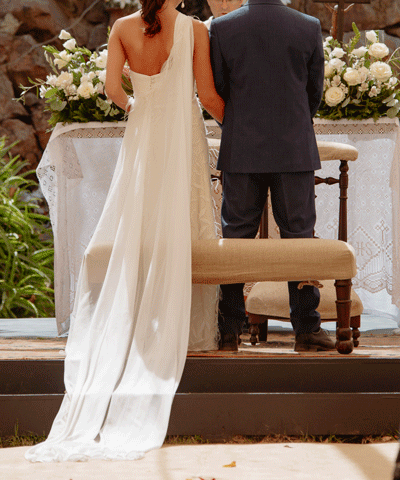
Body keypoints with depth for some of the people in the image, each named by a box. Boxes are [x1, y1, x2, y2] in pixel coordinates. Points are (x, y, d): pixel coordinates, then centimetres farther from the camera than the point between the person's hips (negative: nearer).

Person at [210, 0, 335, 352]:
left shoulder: (222, 28, -5)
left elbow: (218, 90, 3)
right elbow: (315, 91, 5)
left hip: (241, 152, 0)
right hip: (295, 151, 0)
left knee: (236, 236, 7)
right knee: (298, 235, 6)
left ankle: (229, 332, 9)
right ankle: (306, 329, 9)